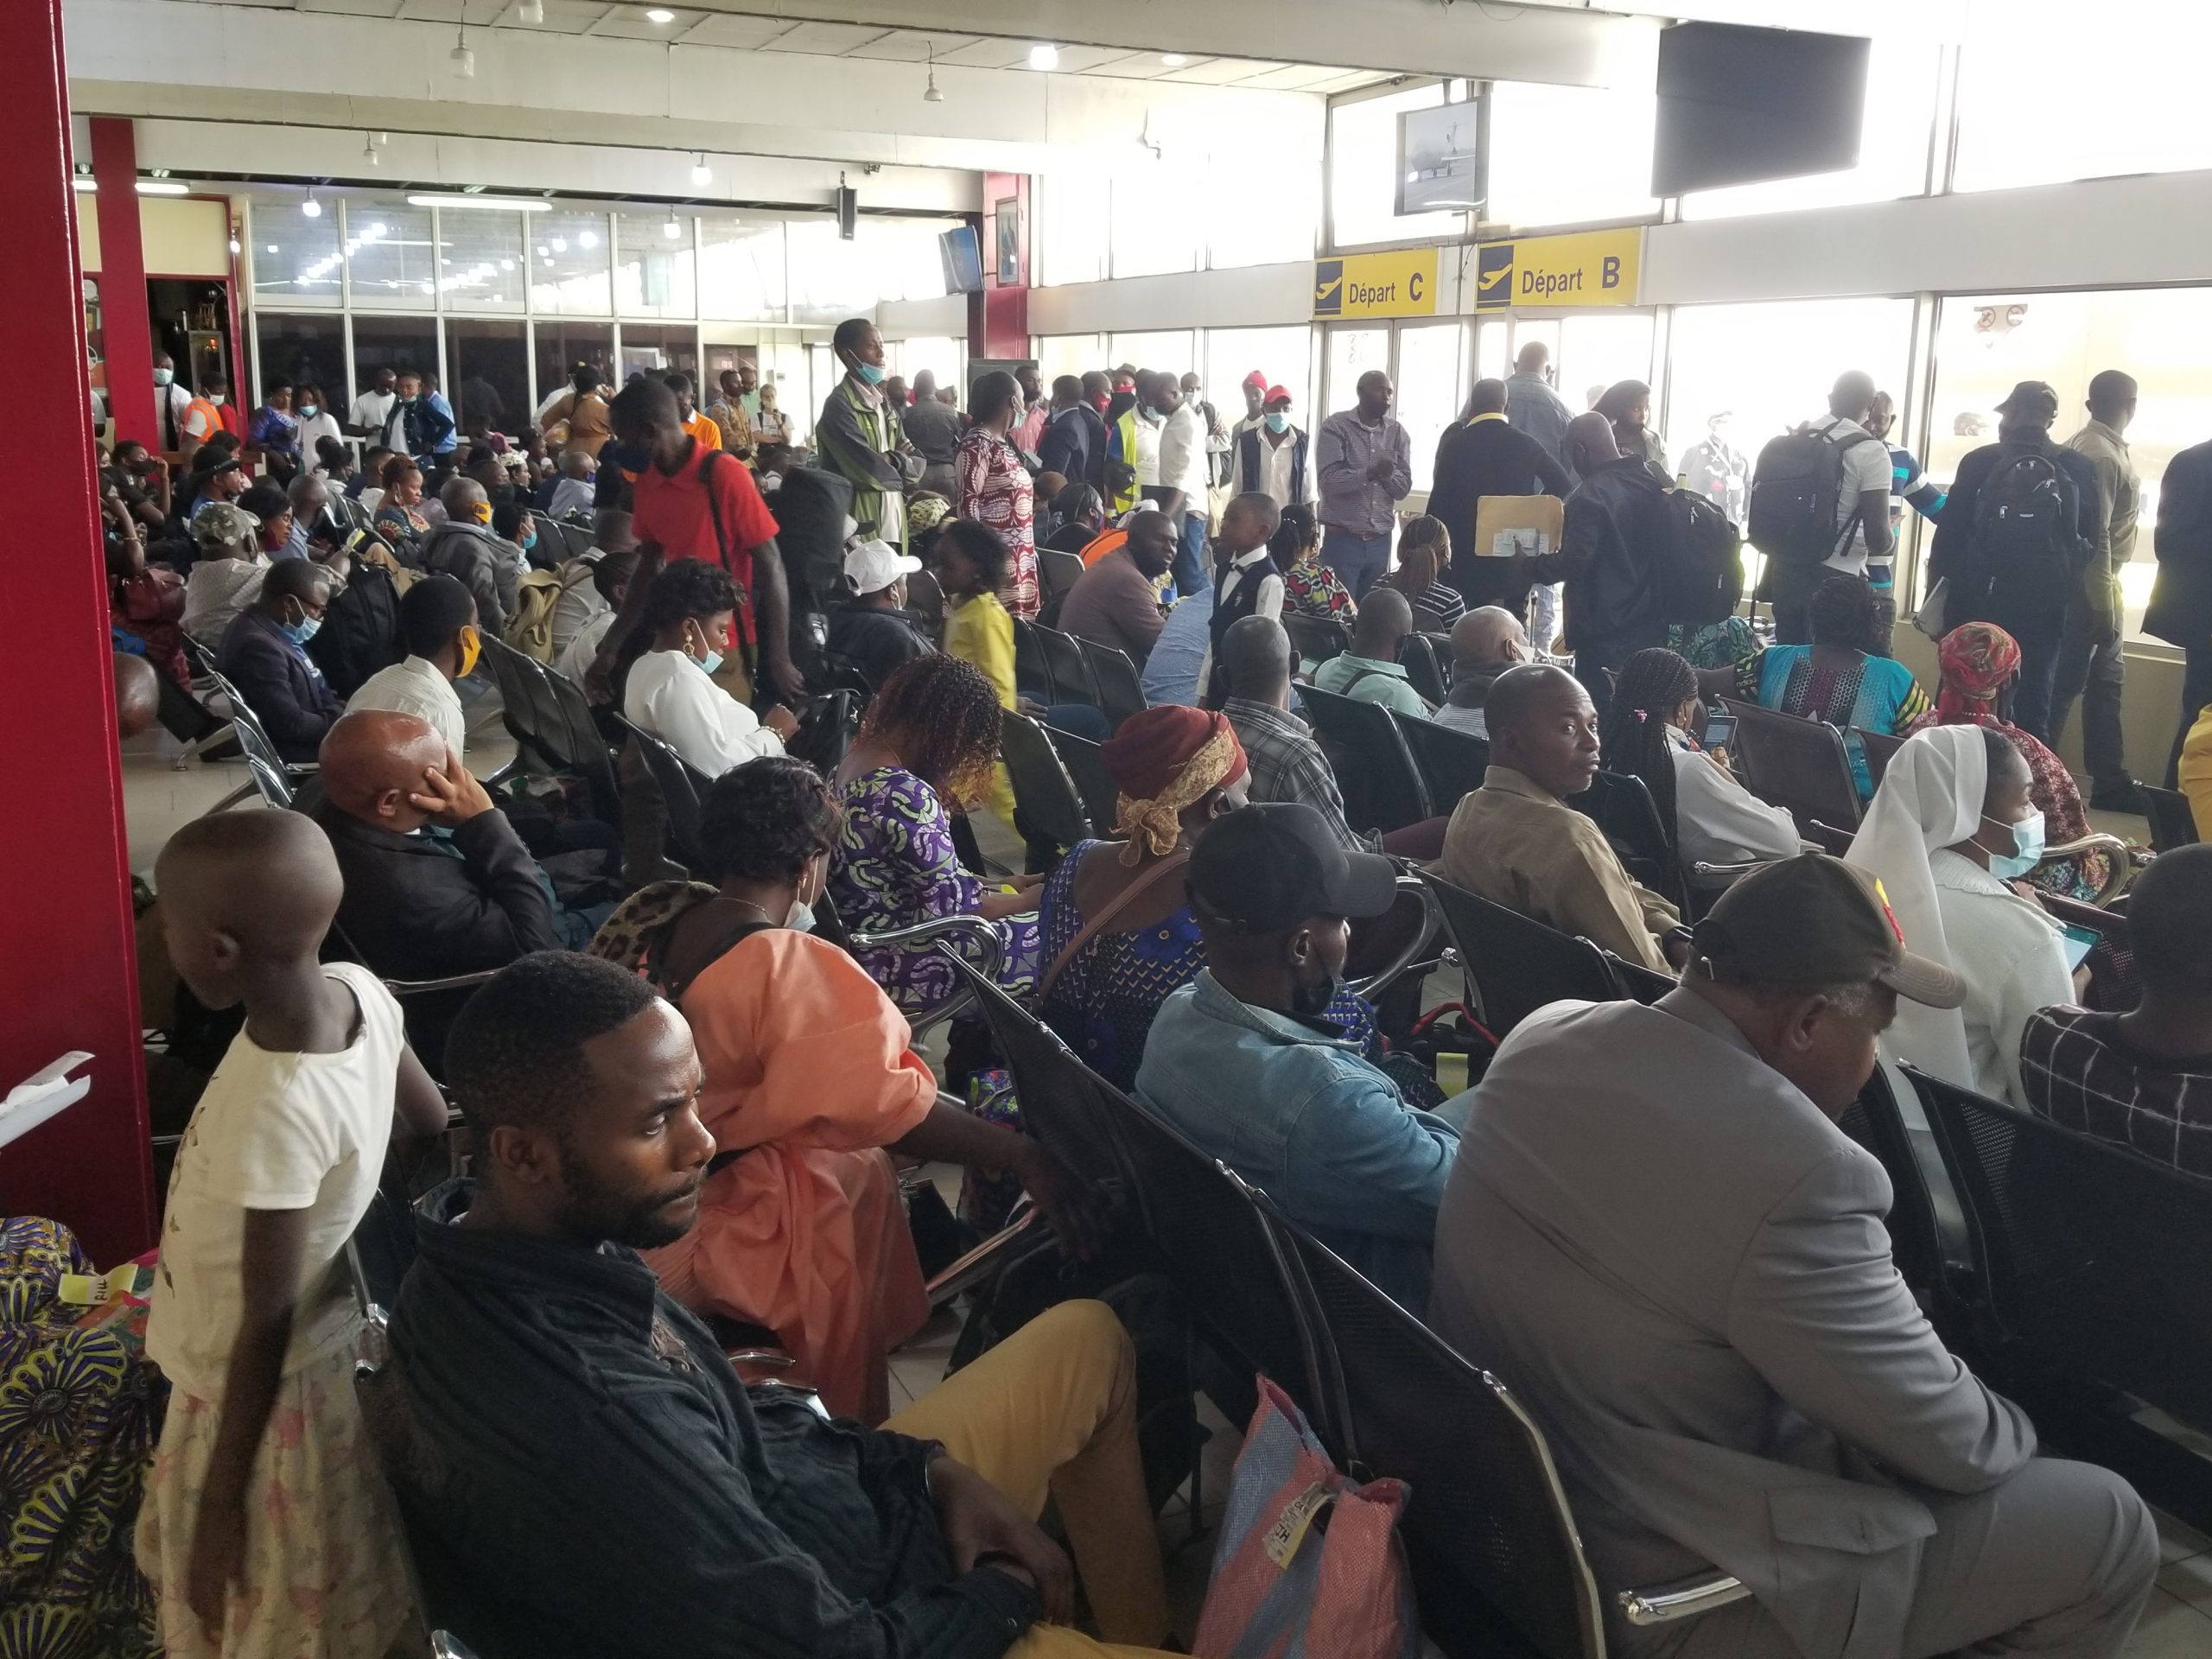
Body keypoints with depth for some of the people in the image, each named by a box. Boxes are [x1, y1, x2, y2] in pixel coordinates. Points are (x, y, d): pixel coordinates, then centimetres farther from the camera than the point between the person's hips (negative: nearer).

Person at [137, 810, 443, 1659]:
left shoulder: (272, 1116, -35)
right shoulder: (357, 990, -15)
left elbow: (265, 1330, -25)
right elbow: (431, 1125, 4)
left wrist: (218, 1503, -12)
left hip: (270, 1390, -7)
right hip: (325, 1344, 7)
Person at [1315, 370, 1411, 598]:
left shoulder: (1397, 432, 8)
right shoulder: (1335, 427, -3)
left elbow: (1403, 488, 3)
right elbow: (1328, 480, -15)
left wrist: (1388, 474, -17)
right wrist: (1370, 473, -28)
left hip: (1380, 542, 4)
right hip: (1342, 540, -4)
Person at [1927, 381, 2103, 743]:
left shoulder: (1980, 462, -5)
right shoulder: (2079, 468, 0)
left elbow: (1951, 529, -2)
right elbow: (2092, 539, 4)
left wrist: (1939, 572, 13)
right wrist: (2063, 584, 17)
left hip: (1978, 602, -1)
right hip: (2043, 605, 1)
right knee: (2032, 711, 6)